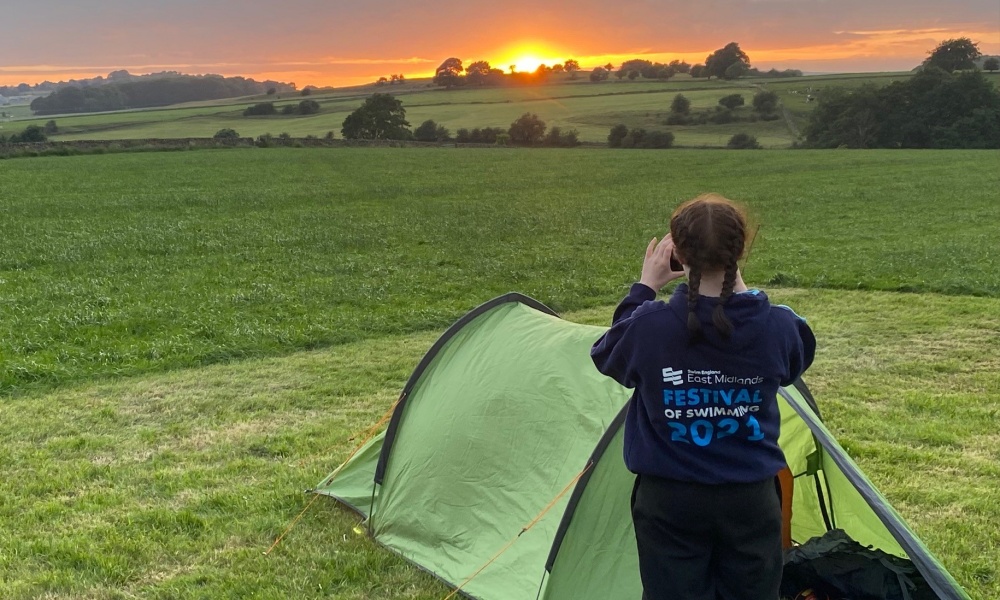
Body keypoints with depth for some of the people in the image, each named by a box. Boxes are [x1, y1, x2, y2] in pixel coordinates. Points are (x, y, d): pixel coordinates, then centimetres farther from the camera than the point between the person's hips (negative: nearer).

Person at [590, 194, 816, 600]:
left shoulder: (650, 326, -19)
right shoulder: (776, 327, -13)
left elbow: (606, 357, 5)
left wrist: (644, 288, 9)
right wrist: (740, 289, 12)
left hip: (670, 501, -1)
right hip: (750, 500, 2)